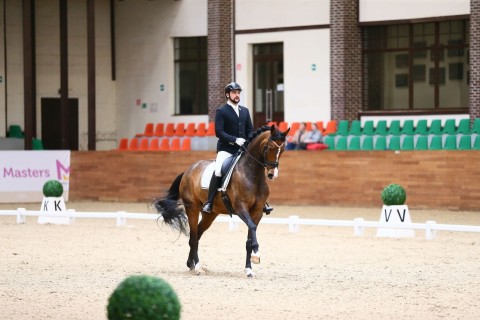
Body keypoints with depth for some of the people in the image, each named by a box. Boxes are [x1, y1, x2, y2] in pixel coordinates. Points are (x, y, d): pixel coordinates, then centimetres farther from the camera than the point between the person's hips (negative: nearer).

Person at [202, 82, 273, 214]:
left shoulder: (245, 111, 15)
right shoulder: (221, 111, -3)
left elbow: (250, 130, 16)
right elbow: (219, 132, -12)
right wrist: (235, 140, -23)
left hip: (243, 149, 6)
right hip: (226, 149, -5)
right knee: (218, 171, -27)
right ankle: (209, 203, -22)